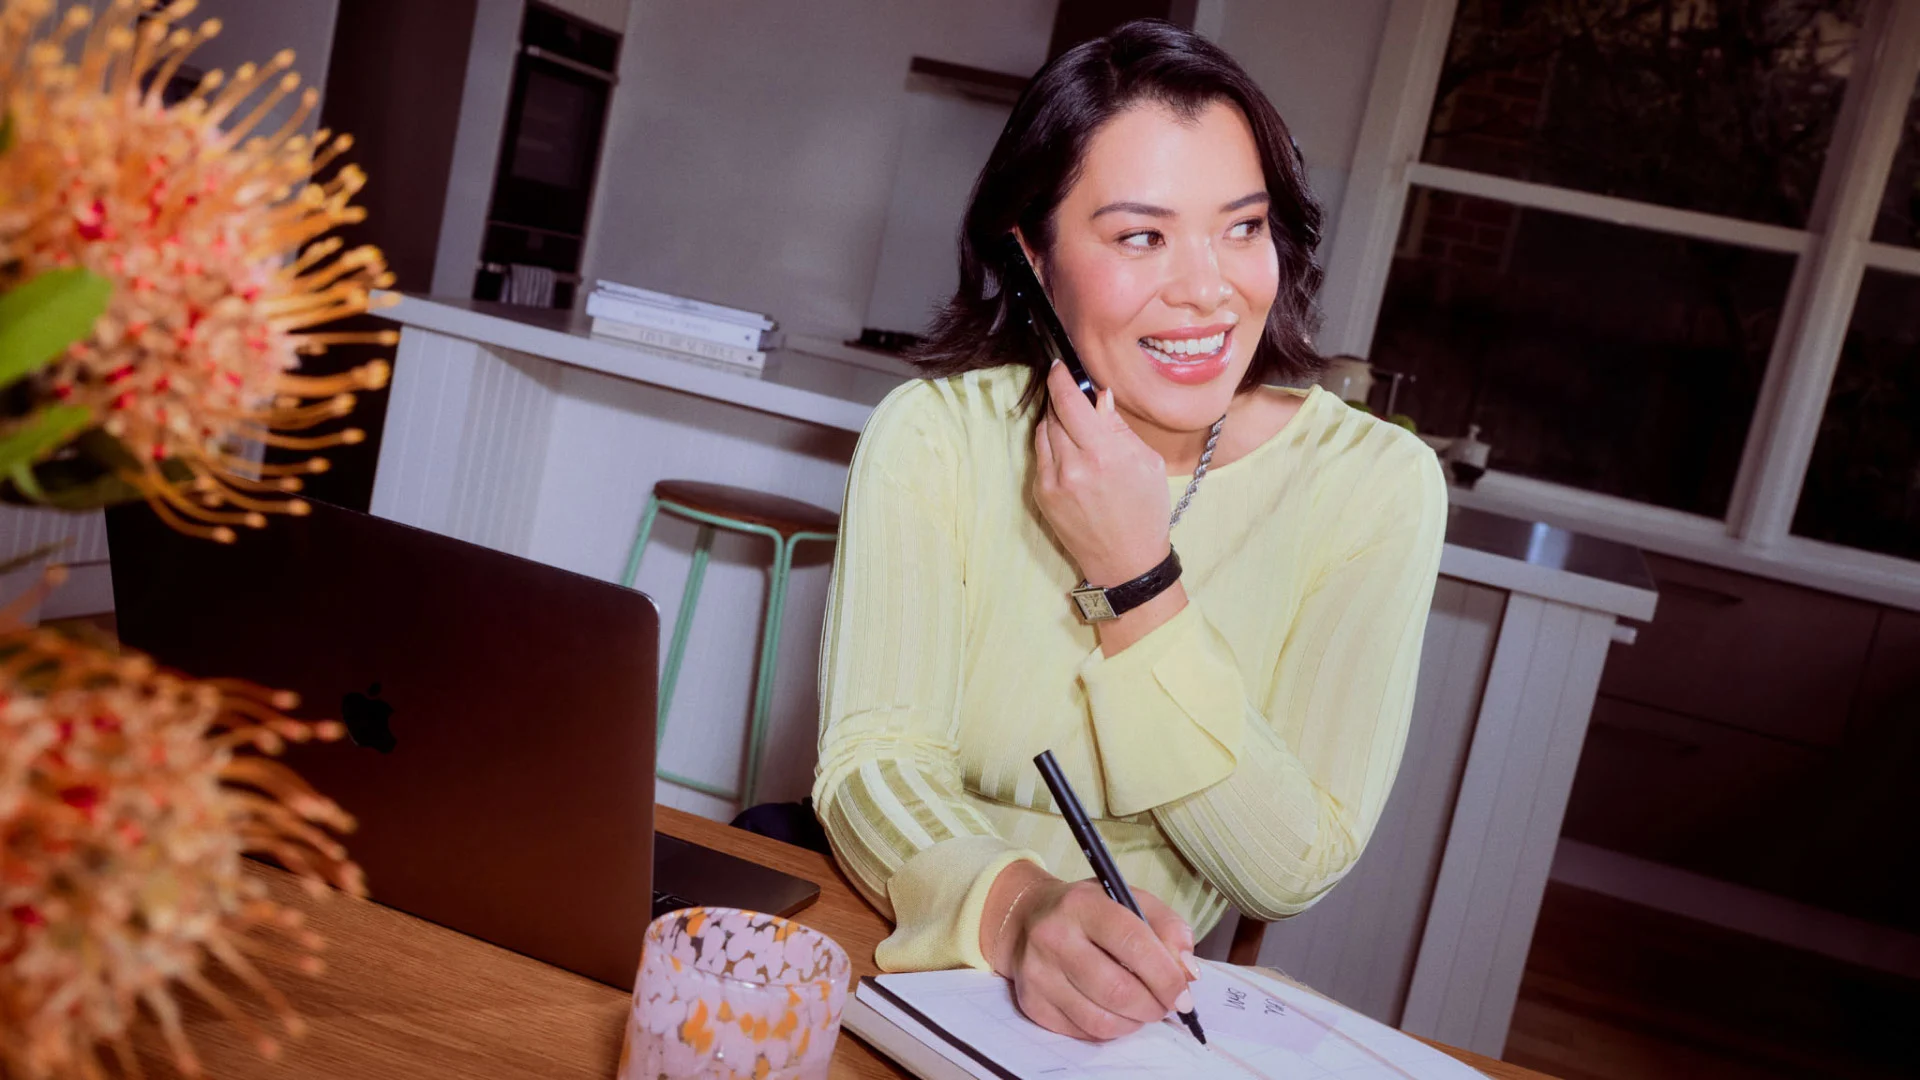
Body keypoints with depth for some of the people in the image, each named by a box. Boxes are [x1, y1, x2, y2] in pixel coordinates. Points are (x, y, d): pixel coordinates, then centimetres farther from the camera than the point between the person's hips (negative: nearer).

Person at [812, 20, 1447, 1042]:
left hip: (1145, 998, 2)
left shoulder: (1374, 482, -9)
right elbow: (871, 764, -17)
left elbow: (1295, 869, -13)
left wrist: (1136, 580, -23)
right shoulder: (933, 436, -10)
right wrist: (1017, 908, -37)